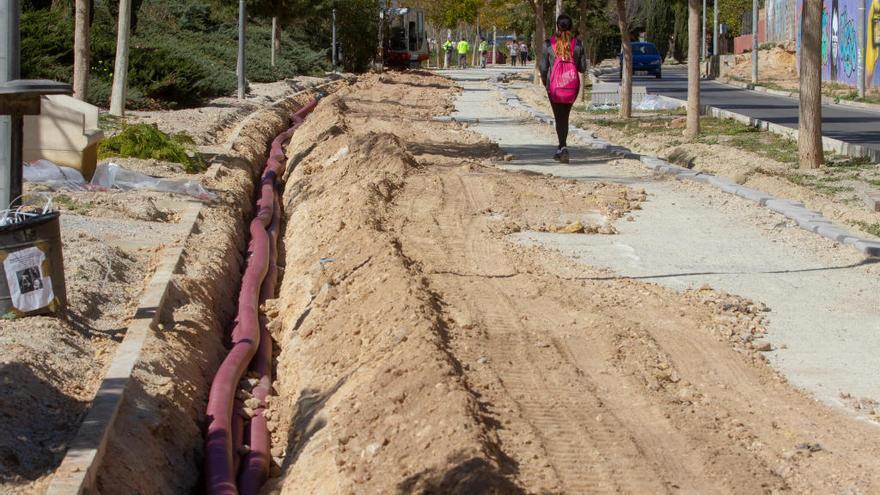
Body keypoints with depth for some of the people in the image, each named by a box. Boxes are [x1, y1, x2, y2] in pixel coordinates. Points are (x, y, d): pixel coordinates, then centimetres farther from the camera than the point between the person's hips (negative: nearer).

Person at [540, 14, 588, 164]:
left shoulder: (549, 44, -7)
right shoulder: (577, 44, -4)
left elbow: (543, 67, -3)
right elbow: (583, 68, 0)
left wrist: (544, 82, 15)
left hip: (554, 85, -2)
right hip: (572, 85, 2)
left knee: (559, 117, 3)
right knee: (565, 117, 17)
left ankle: (563, 147, -14)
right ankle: (561, 148, 23)